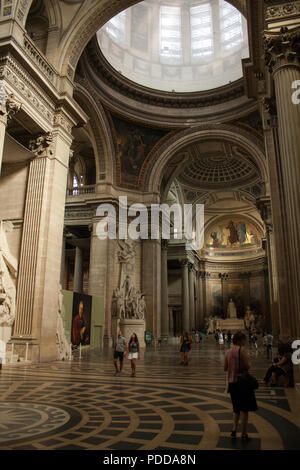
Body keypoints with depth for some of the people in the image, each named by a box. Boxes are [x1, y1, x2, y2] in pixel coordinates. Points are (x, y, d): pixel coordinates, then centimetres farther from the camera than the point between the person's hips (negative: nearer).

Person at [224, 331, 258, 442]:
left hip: (231, 382, 6)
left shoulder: (228, 352, 7)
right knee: (244, 409, 4)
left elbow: (225, 368, 8)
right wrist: (248, 365, 2)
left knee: (236, 409, 19)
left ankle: (234, 430, 11)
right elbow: (247, 366, -19)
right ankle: (244, 434, 8)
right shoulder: (242, 350, -13)